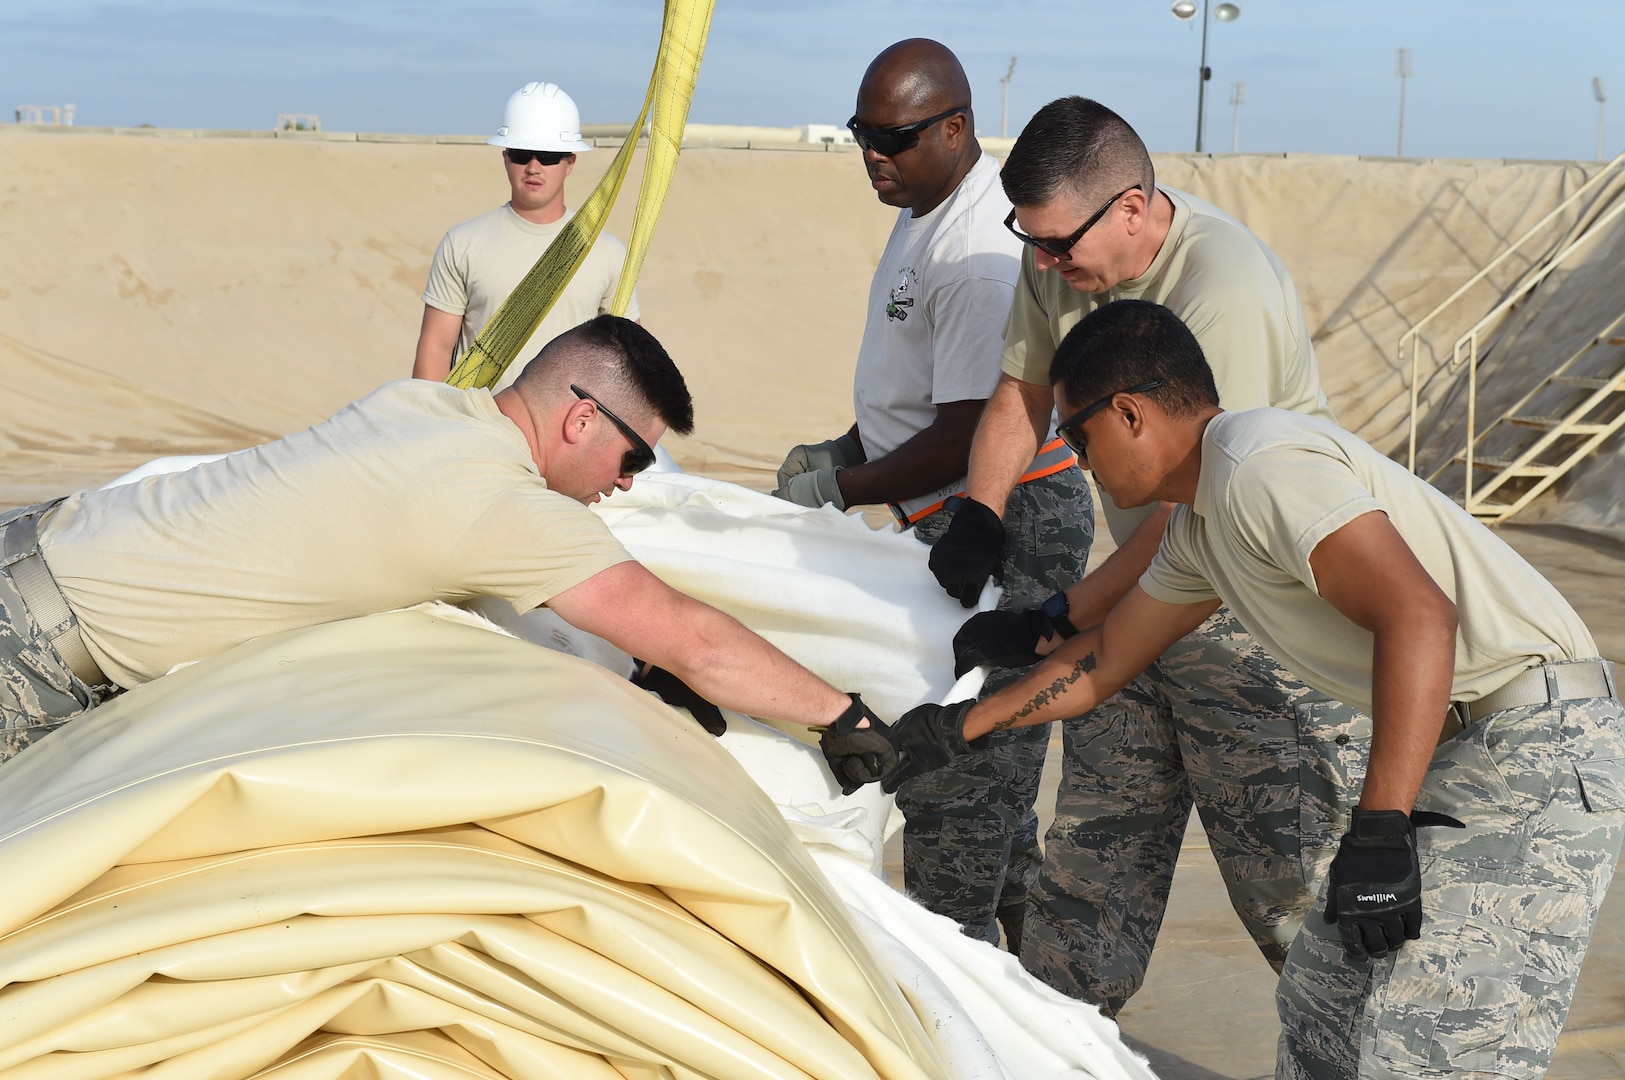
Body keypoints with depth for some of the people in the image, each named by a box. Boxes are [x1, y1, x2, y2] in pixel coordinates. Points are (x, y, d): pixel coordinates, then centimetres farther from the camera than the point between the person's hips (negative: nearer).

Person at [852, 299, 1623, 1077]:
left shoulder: (1261, 465, -17)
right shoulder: (1199, 527, 16)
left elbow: (1417, 614, -27)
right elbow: (1105, 657, 29)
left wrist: (1379, 830, -29)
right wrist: (960, 727, 33)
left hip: (1542, 742, -11)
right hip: (1465, 745, 11)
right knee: (1320, 1010, 17)